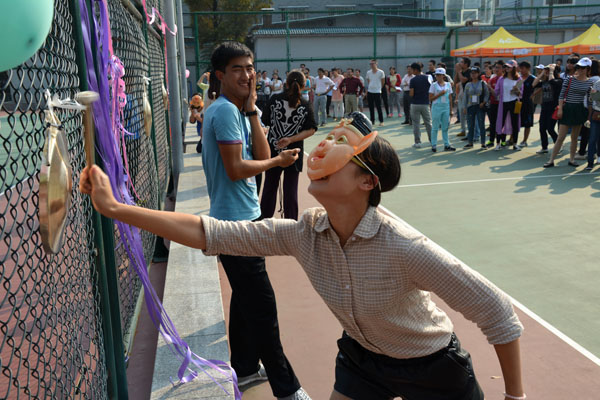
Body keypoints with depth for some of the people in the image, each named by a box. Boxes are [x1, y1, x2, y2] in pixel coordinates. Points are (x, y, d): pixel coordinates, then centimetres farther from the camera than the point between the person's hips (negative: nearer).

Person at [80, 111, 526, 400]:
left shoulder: (404, 247, -35)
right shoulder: (303, 235, -20)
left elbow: (497, 310, -25)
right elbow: (206, 232, -19)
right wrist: (113, 207, -22)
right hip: (362, 358, 4)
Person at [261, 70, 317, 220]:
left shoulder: (274, 99, -6)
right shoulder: (305, 105, -6)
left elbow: (265, 122, -1)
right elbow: (311, 129, -10)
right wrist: (291, 140, -14)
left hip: (273, 150, 1)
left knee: (270, 186, 15)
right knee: (291, 189, 7)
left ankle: (264, 218, 25)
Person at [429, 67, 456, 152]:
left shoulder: (448, 85, 7)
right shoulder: (434, 85, -2)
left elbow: (450, 98, 10)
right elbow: (430, 98, -5)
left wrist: (451, 110, 7)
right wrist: (440, 94, -15)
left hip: (446, 108, 3)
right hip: (436, 108, -3)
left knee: (445, 127, 8)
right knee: (435, 127, 1)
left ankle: (447, 145, 13)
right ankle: (434, 145, 7)